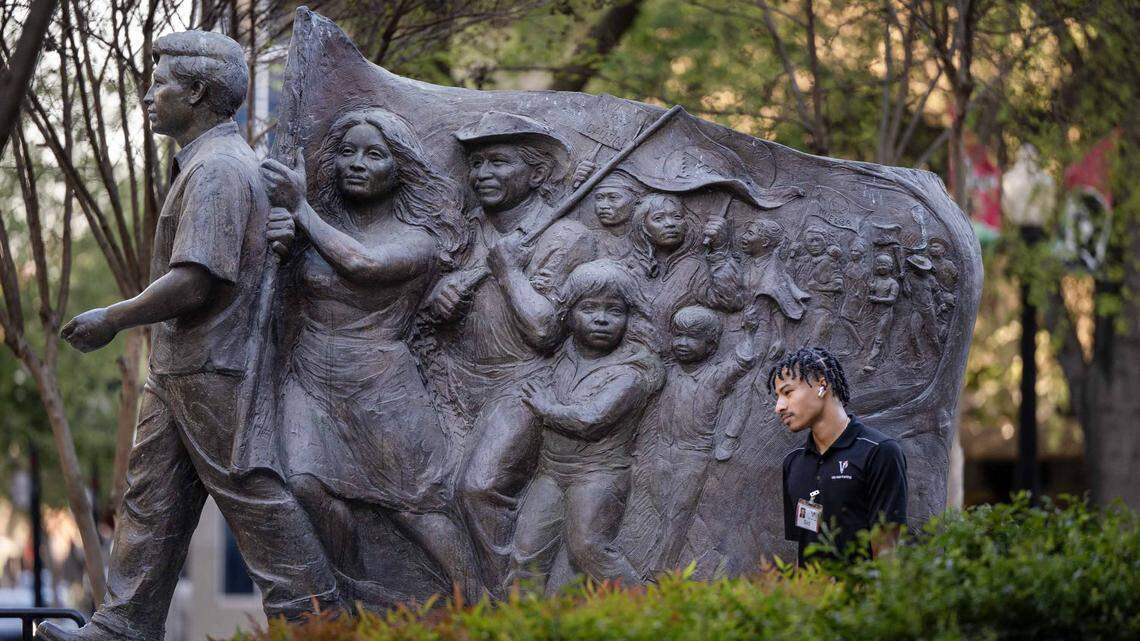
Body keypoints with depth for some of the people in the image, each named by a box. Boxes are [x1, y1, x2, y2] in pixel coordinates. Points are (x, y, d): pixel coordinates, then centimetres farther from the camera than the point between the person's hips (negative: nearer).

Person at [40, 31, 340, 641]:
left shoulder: (216, 169, -17)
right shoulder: (212, 161, 17)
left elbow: (194, 282, -25)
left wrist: (112, 318, -14)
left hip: (214, 370, -10)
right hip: (178, 369, 10)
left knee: (254, 499, -5)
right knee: (151, 500, 10)